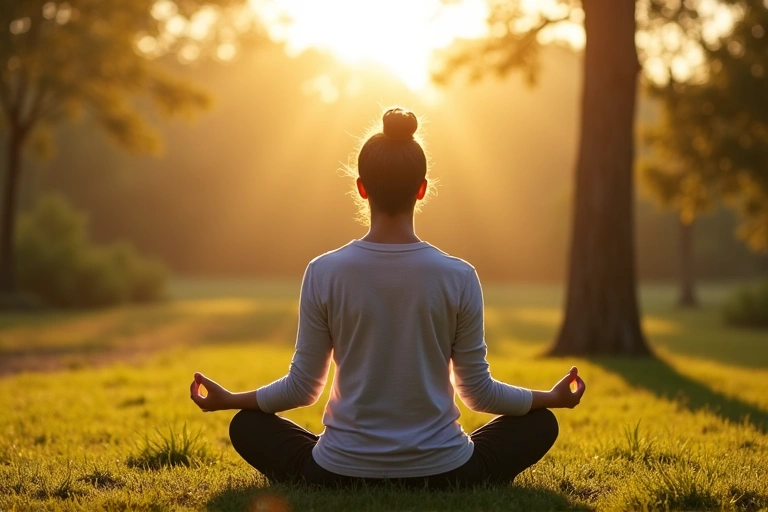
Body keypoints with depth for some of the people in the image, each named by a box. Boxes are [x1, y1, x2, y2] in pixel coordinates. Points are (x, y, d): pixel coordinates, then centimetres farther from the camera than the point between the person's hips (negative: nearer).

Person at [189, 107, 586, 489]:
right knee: (540, 423, 24)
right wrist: (552, 397, 17)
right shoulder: (459, 277, -8)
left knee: (246, 427, 26)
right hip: (442, 475, 0)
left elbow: (302, 387, -1)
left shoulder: (324, 273, -9)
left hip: (341, 474, 0)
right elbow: (477, 391, 0)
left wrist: (228, 399, 17)